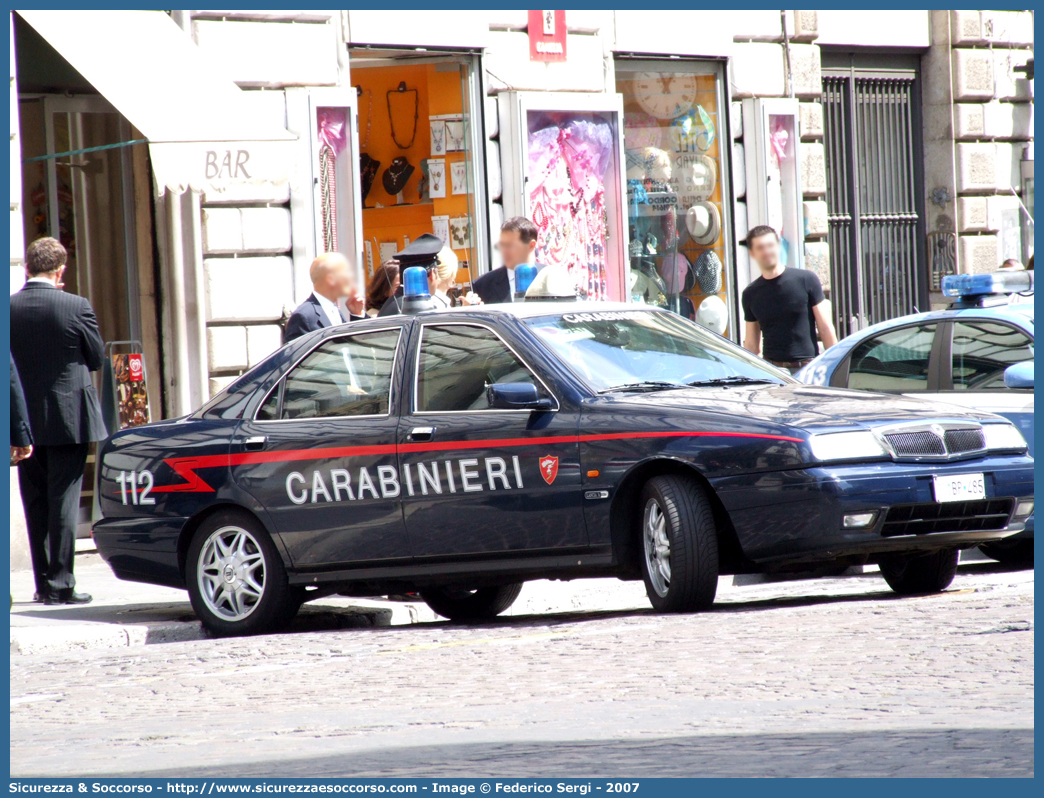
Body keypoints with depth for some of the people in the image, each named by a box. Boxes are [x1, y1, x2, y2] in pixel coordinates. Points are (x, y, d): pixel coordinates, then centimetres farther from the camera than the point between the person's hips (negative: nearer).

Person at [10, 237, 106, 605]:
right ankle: (60, 584, -4)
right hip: (68, 418, -3)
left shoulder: (8, 309, -4)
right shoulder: (76, 307, -11)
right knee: (64, 501, 0)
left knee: (35, 504, 12)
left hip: (25, 420, 3)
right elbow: (98, 358, -1)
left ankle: (44, 583, 15)